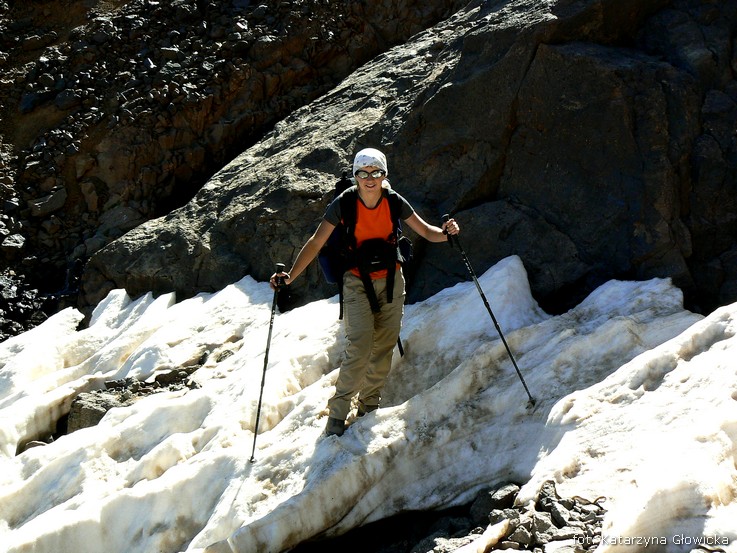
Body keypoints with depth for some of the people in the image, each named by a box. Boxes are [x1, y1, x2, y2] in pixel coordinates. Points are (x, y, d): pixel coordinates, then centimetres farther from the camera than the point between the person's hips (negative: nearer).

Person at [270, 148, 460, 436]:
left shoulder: (394, 202, -4)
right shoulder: (344, 204, -12)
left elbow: (426, 231, 1)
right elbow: (316, 242, -11)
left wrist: (445, 232, -22)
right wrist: (290, 275, -22)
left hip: (391, 280, 3)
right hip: (357, 282, -3)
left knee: (384, 347, 3)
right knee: (360, 347, -17)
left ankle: (369, 408, 17)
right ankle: (337, 415, -8)